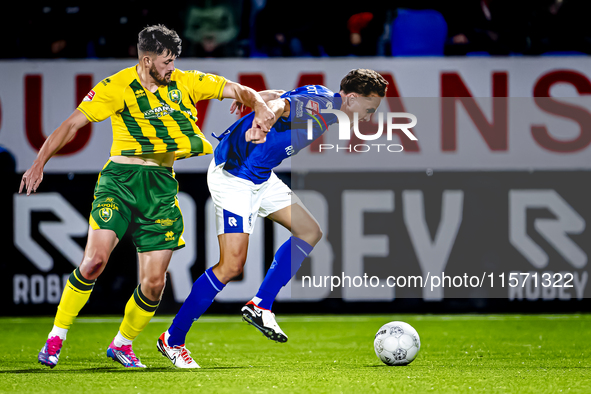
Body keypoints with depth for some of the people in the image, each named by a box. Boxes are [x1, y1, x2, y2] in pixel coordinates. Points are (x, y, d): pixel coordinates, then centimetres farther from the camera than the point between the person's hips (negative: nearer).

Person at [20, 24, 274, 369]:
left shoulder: (185, 82, 5)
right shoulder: (117, 87, -6)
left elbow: (238, 90, 9)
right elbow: (72, 124, -5)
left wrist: (259, 105, -13)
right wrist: (39, 164, -13)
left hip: (162, 185, 4)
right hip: (121, 177, -4)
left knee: (154, 282, -1)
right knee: (96, 258, -21)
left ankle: (123, 343, 24)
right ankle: (56, 337, -6)